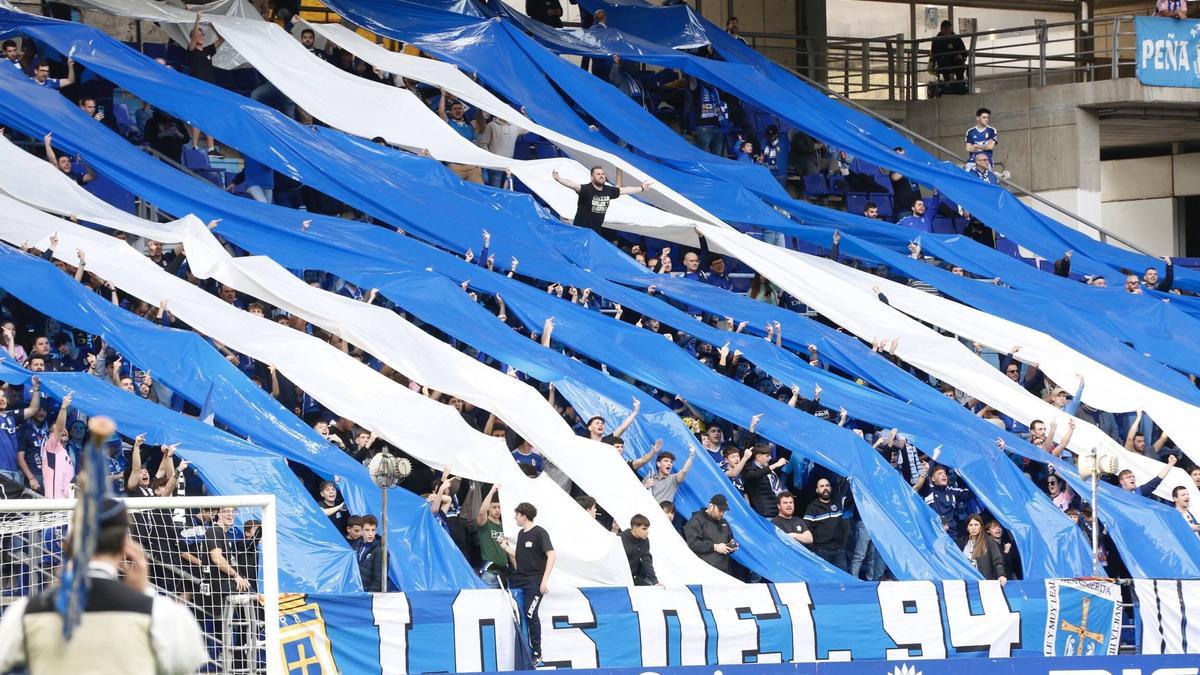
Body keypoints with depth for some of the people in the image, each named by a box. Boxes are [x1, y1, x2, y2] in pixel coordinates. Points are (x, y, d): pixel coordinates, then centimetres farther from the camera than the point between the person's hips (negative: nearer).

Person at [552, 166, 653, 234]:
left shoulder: (609, 191, 3)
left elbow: (625, 190, 17)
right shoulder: (586, 189, -17)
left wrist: (642, 188, 27)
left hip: (595, 231, 6)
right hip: (580, 230, -6)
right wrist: (558, 179, -52)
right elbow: (573, 185, -33)